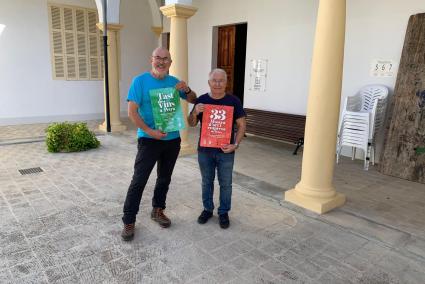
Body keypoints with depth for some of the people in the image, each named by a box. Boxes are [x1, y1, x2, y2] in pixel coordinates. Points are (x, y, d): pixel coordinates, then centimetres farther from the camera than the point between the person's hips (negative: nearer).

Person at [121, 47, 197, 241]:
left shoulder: (174, 82, 6)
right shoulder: (140, 81, -8)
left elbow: (194, 100, 14)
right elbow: (132, 112, -12)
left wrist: (187, 90, -8)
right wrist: (149, 131, -21)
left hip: (173, 139, 5)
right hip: (149, 139, -5)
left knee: (165, 179, 15)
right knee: (139, 181, -4)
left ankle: (158, 211, 34)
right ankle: (128, 221, 8)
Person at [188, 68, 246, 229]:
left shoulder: (233, 101, -5)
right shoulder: (201, 100, -1)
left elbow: (242, 125, -2)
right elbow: (191, 124, 4)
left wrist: (235, 144, -13)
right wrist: (195, 113, -17)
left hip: (225, 151, -1)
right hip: (204, 150, 2)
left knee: (225, 184, 10)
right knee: (207, 182, 16)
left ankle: (224, 212, 28)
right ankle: (207, 209, 35)